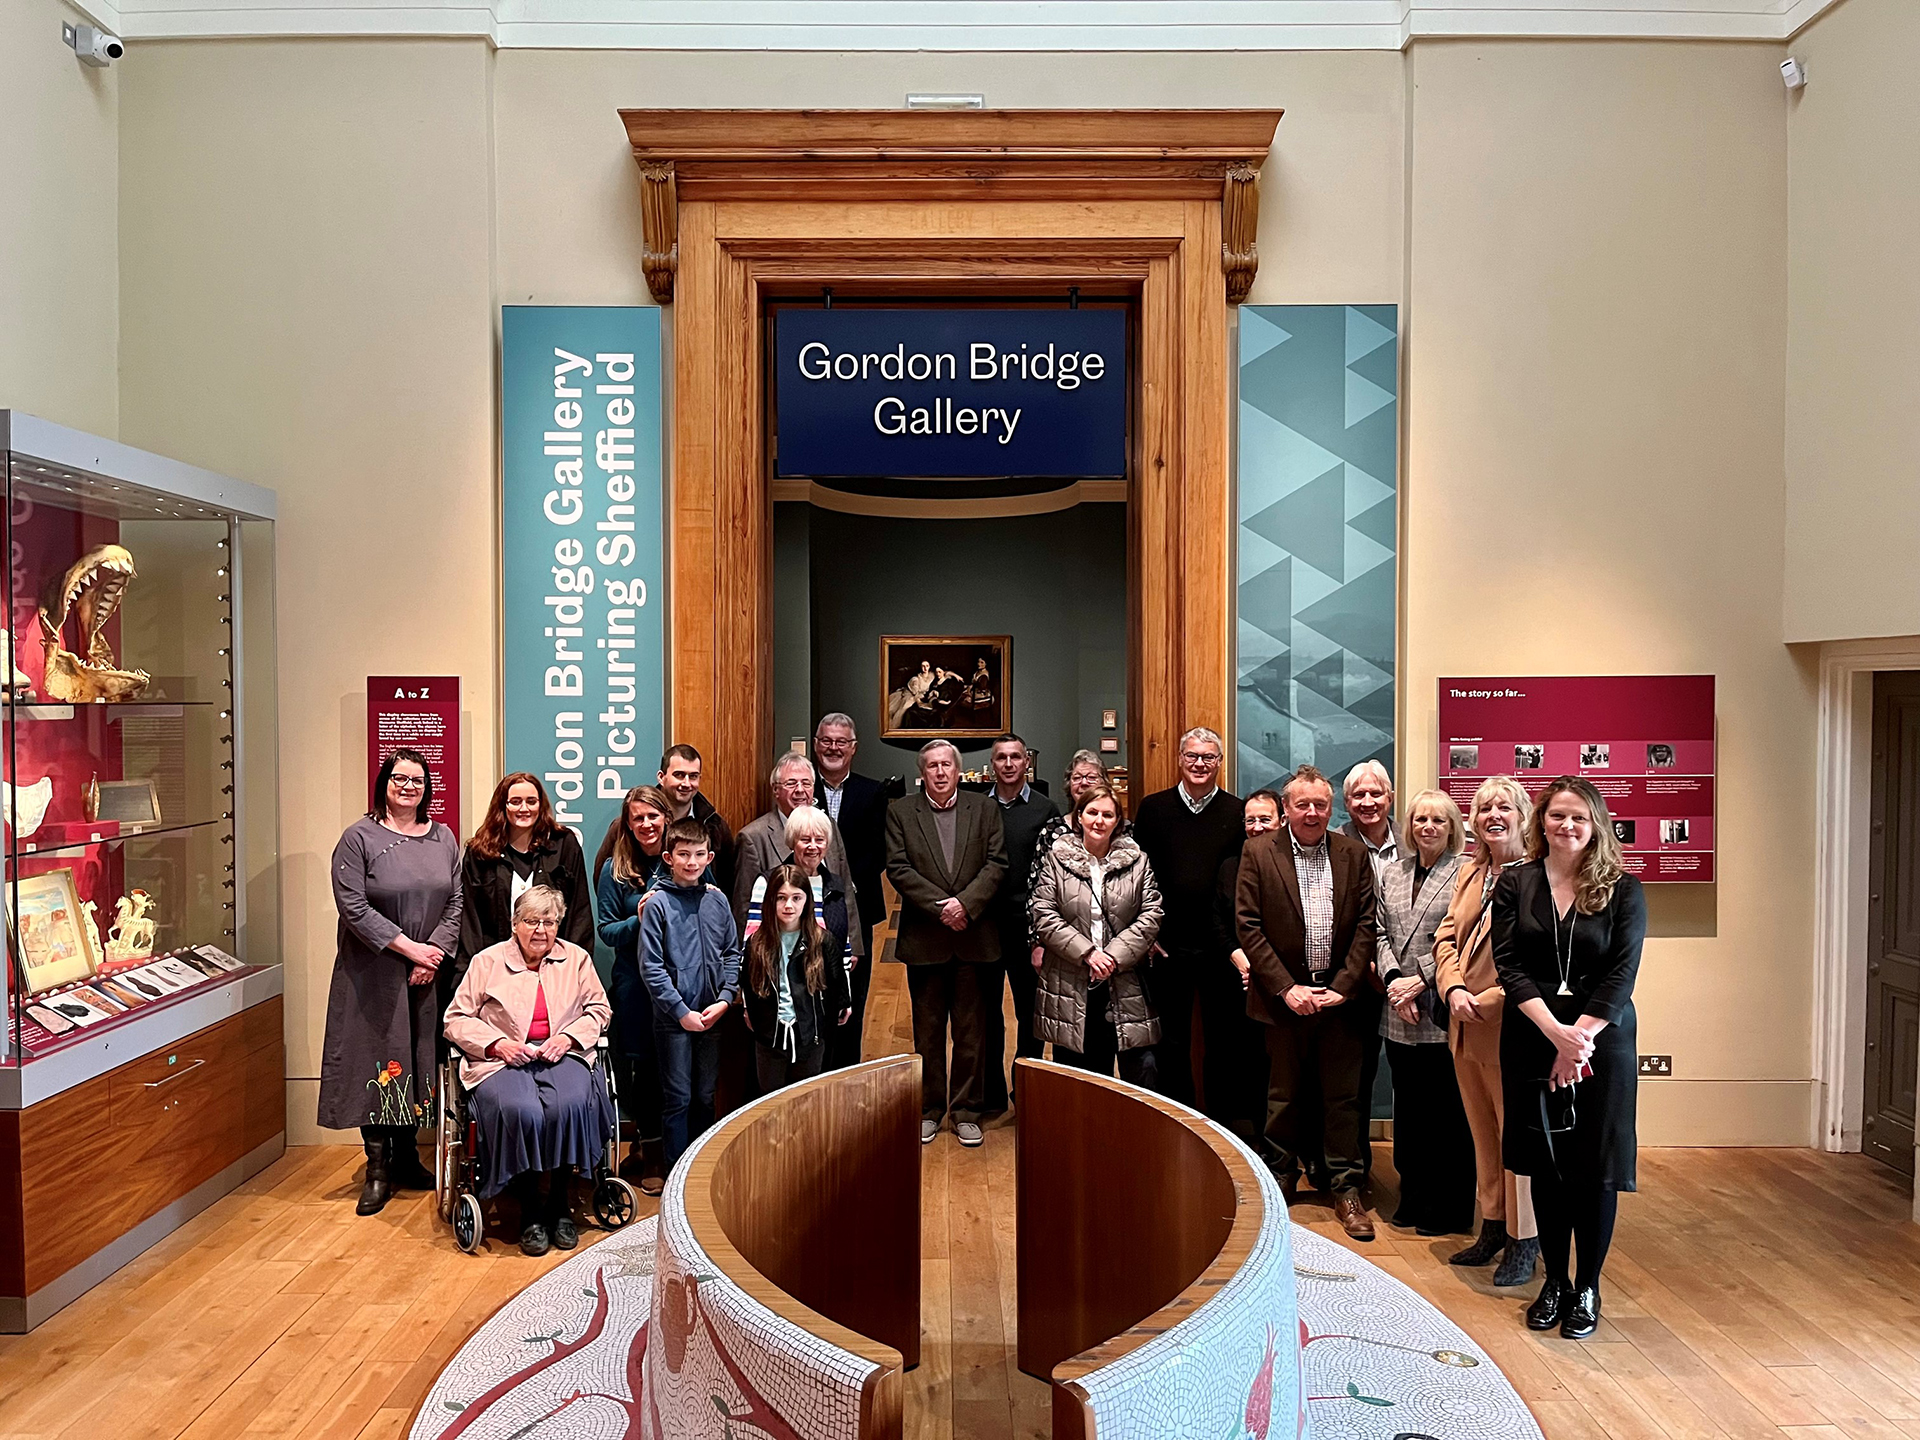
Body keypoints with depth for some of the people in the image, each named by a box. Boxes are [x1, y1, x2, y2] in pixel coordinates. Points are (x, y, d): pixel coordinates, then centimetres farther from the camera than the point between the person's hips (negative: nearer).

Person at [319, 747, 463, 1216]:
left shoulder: (443, 839, 9)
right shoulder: (360, 837, -5)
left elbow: (456, 903, 7)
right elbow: (354, 907, -12)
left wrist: (434, 954, -7)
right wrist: (410, 948, -14)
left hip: (428, 977, 4)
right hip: (374, 975, -4)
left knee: (419, 1060, 8)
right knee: (378, 1064, 0)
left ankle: (407, 1157, 21)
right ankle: (377, 1168, 10)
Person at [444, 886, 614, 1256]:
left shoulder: (577, 958, 15)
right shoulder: (487, 961, 10)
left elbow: (599, 1009, 15)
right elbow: (456, 1019, 8)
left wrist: (568, 1037, -5)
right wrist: (497, 1044, -9)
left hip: (562, 1054, 1)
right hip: (503, 1059, -1)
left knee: (572, 1104, -33)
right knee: (519, 1111, -34)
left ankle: (559, 1203, -11)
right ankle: (530, 1212, -14)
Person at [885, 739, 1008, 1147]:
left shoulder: (984, 808, 6)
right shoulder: (900, 811, 3)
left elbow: (996, 864, -1)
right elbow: (898, 868, -5)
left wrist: (965, 903, -15)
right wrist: (940, 907, -13)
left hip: (974, 937, 0)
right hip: (924, 939, 0)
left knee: (971, 1031, 6)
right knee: (927, 1031, 9)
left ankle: (967, 1111, 18)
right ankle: (929, 1110, 21)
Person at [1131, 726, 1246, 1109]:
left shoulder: (1237, 812, 1)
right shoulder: (1153, 808, 3)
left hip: (1220, 947, -1)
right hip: (1168, 946, 1)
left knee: (1223, 1041, 10)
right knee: (1173, 1041, 11)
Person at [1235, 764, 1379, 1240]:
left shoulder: (1353, 853, 3)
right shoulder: (1259, 853, -3)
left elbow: (1366, 923, 1)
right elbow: (1248, 926, -6)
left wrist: (1344, 985, -8)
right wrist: (1286, 988, -11)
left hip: (1340, 995, 1)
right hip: (1285, 995, -1)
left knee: (1342, 1096, 7)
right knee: (1283, 1094, 10)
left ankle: (1345, 1189, 19)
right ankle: (1280, 1179, 27)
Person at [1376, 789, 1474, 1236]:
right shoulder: (1393, 875, 14)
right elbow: (1382, 934, 11)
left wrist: (1421, 981, -15)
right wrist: (1394, 981, -4)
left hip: (1443, 1012, -6)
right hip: (1401, 1015, 6)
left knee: (1448, 1112, 3)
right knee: (1408, 1108, 14)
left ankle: (1449, 1209, 16)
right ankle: (1413, 1199, 27)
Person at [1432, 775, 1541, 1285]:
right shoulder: (1469, 873, 14)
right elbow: (1446, 938, 12)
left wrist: (1493, 1000, -17)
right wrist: (1455, 990, -4)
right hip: (1466, 1028, 7)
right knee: (1483, 1134, 17)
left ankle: (1524, 1241, 17)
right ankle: (1493, 1228, 30)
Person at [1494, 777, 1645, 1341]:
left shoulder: (1623, 890, -1)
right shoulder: (1515, 884, 2)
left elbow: (1622, 973, -8)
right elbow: (1509, 965, -5)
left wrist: (1579, 1037, -16)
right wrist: (1555, 1032, -17)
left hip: (1601, 1039, -1)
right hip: (1531, 1040, 2)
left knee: (1596, 1165, 4)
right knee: (1545, 1163, 9)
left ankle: (1587, 1288, 20)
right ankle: (1554, 1281, 24)